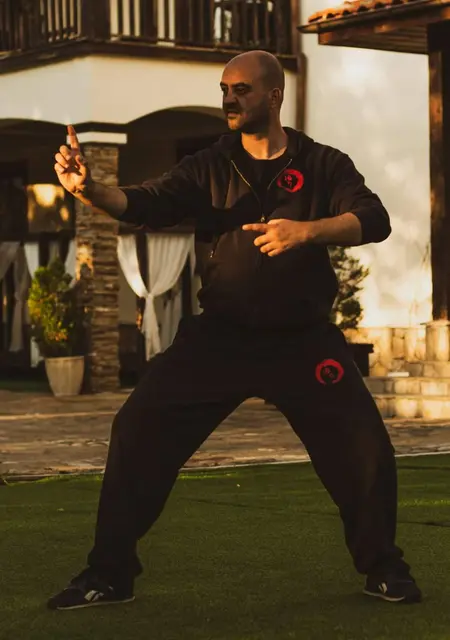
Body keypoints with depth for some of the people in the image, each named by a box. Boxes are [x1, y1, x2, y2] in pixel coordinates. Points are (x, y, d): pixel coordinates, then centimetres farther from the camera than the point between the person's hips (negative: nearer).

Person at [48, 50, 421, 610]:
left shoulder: (323, 165, 0)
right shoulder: (210, 167, 3)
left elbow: (373, 221, -14)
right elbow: (143, 205, -9)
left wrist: (306, 230, -32)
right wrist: (89, 190, -30)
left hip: (304, 338, -1)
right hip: (220, 334, 1)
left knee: (365, 448, -4)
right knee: (138, 431, -9)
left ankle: (382, 568, 21)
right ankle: (109, 574, 3)